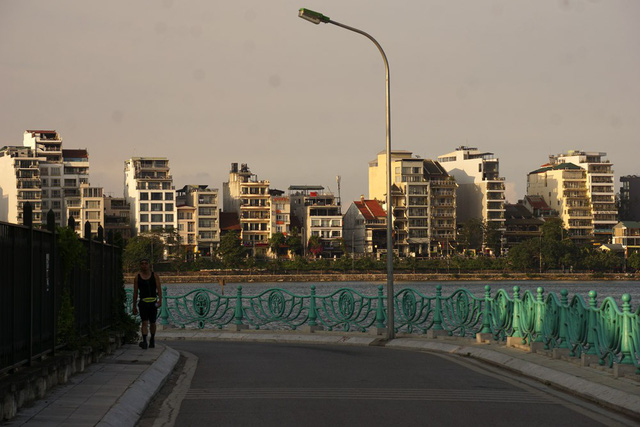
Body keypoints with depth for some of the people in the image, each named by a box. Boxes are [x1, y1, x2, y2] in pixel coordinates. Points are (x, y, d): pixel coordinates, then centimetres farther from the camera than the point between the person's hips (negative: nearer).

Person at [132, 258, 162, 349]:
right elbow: (135, 292, 7)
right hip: (143, 302, -1)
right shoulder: (137, 277, 5)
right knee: (144, 322, -13)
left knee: (152, 323, 11)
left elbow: (159, 289, -1)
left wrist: (160, 300, -16)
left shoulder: (154, 276, 5)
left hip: (153, 302, 1)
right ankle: (144, 341, -22)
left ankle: (152, 339, 33)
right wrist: (134, 306, 6)